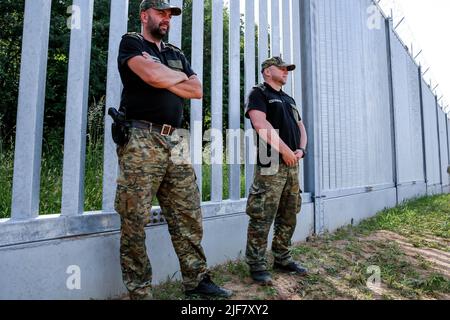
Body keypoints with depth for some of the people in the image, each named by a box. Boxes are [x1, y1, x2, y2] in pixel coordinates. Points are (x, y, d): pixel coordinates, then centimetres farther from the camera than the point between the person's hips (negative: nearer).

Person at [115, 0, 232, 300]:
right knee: (135, 222, -3)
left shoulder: (176, 54, 26)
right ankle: (139, 291, 10)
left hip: (174, 141, 6)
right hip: (141, 140, -5)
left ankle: (197, 279, 17)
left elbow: (197, 91, 11)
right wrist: (179, 76, 6)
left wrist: (163, 78, 0)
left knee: (189, 216, 5)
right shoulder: (131, 43, 9)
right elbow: (153, 76, -12)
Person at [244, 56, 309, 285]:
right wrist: (286, 150, -13)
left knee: (288, 217, 12)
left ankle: (282, 260, 24)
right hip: (270, 165, -8)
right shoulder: (259, 93, 1)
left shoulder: (289, 100, 25)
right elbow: (260, 124, -15)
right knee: (262, 218, -7)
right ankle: (257, 266, 4)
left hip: (292, 165, 8)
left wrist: (301, 149, 3)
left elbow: (300, 126, 24)